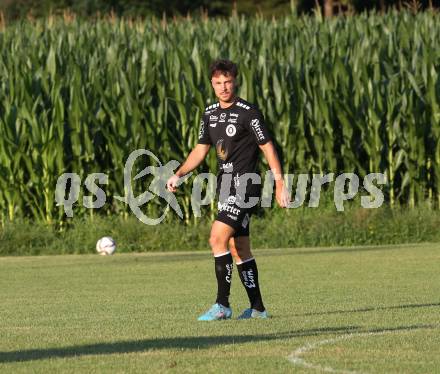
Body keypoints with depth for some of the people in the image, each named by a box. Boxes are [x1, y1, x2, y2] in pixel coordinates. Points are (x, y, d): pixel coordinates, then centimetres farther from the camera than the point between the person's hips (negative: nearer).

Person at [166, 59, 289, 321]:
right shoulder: (210, 113, 11)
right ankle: (258, 308, 17)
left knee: (218, 238, -17)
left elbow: (267, 147, -10)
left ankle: (222, 305, -13)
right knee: (238, 248, 10)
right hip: (226, 185, 8)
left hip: (244, 185, -8)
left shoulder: (248, 112, -11)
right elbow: (201, 150, 18)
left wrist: (280, 184, -13)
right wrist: (178, 175, 6)